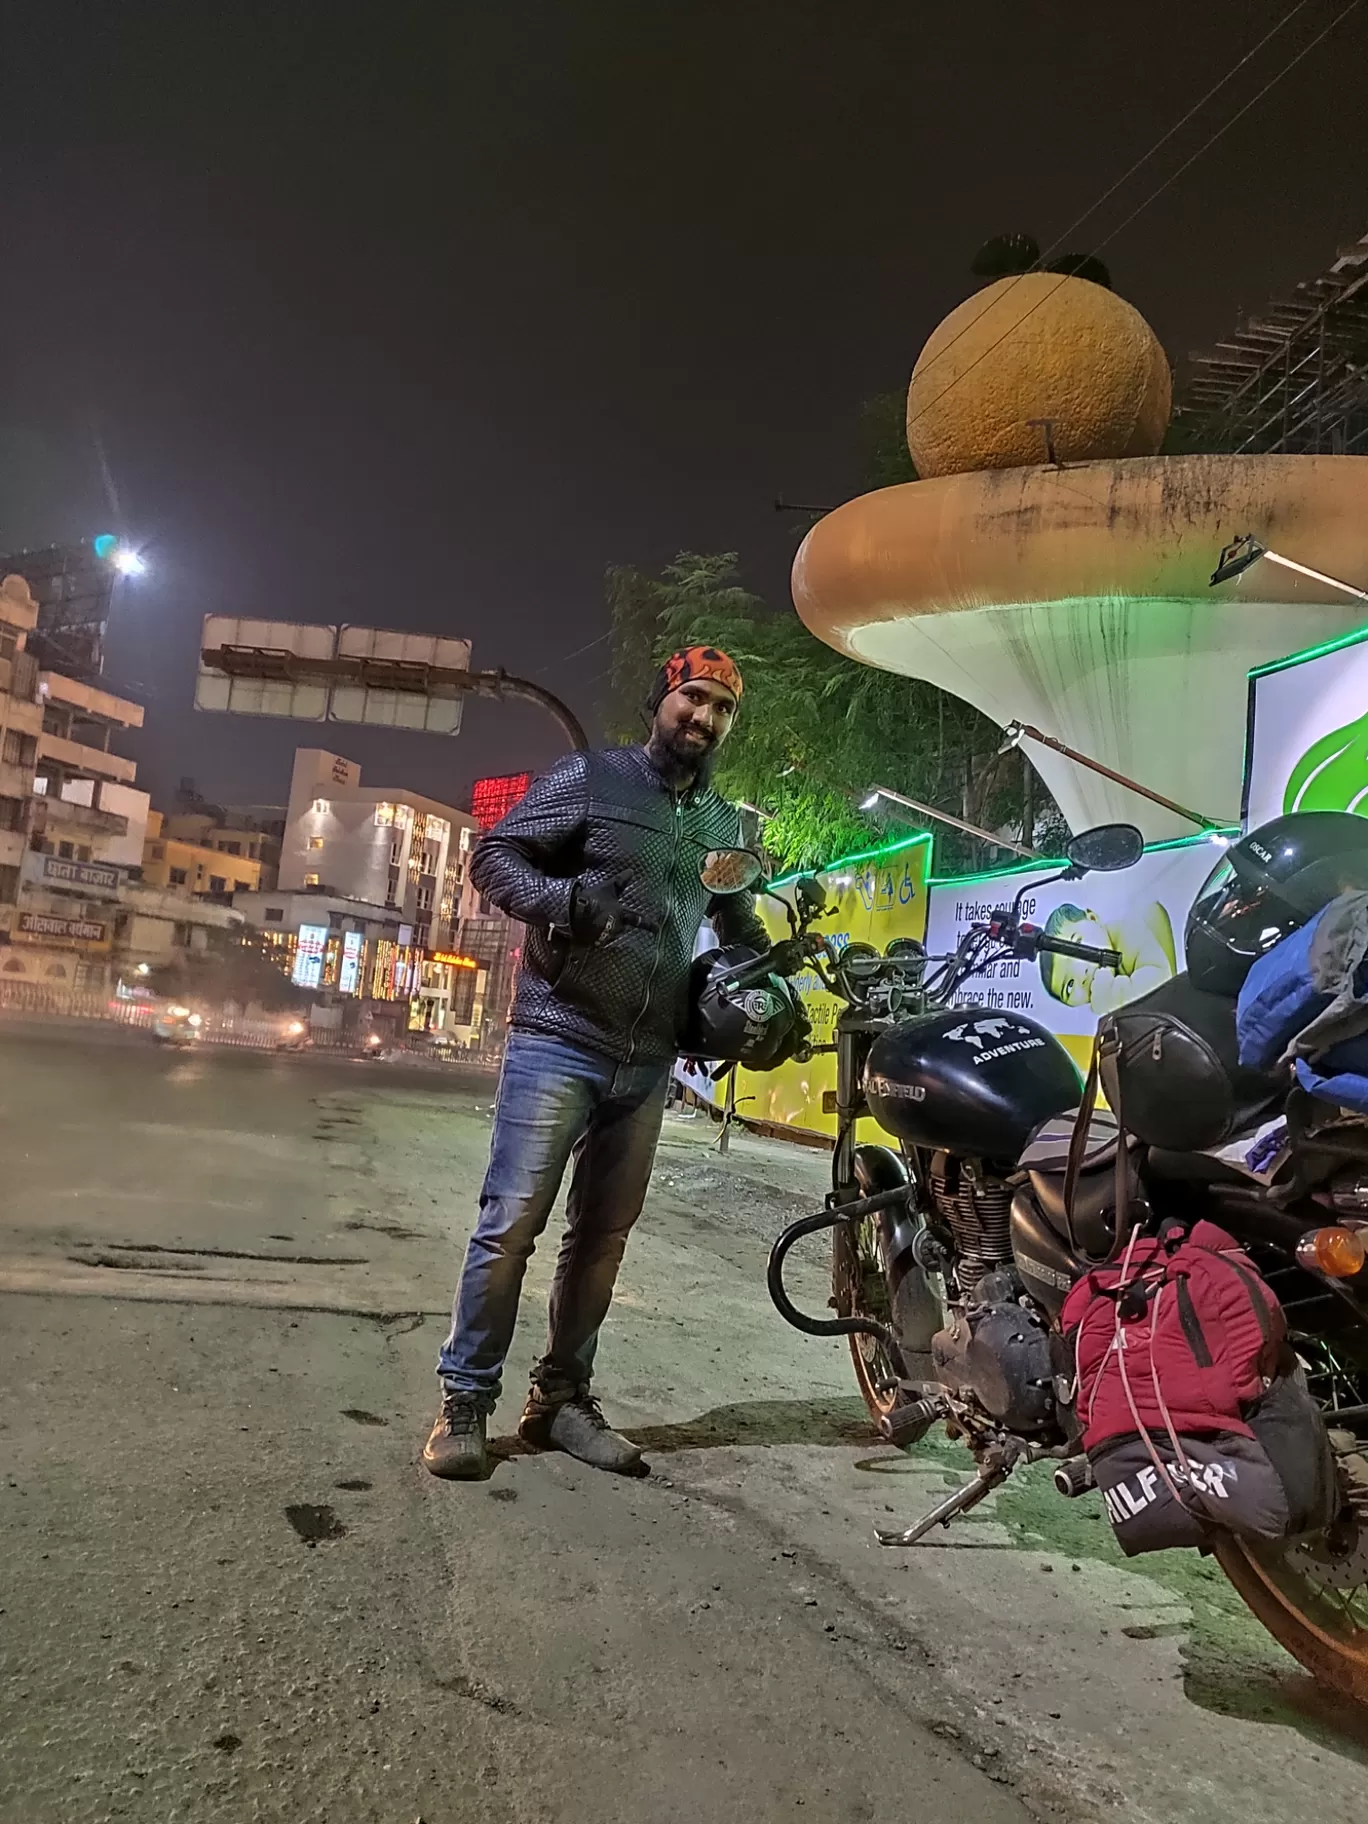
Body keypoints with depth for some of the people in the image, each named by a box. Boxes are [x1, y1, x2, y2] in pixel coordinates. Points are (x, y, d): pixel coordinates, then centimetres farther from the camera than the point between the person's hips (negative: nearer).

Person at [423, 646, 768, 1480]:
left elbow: (739, 921, 30)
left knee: (603, 1236, 12)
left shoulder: (727, 825, 15)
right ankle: (465, 1399, 11)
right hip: (560, 1039, -5)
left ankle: (562, 1397, 25)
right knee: (512, 1224, -4)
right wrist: (560, 898, -22)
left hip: (649, 1060, 6)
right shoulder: (592, 777, -1)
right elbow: (495, 854, -3)